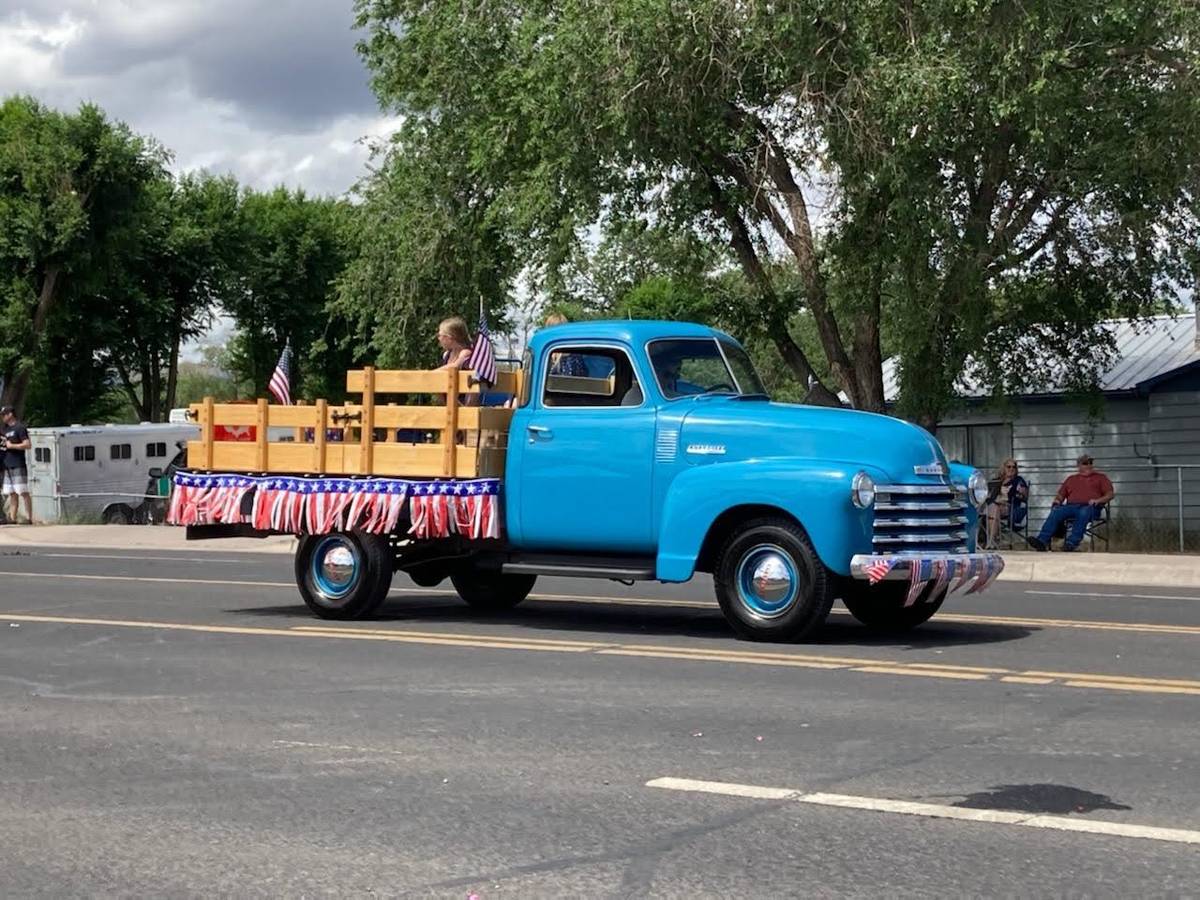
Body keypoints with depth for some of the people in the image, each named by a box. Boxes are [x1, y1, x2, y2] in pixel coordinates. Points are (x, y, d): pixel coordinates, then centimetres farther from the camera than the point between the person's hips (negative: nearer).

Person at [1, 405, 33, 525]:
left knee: (23, 492, -9)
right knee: (11, 494, 7)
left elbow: (28, 444, -15)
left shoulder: (20, 428, -7)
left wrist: (11, 445, -14)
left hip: (18, 467, -9)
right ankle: (13, 518, 8)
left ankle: (29, 518, -10)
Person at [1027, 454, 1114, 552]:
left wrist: (1098, 500, -9)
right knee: (1055, 513, -29)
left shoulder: (1101, 477, 22)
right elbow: (1061, 494, 26)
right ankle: (1042, 541, -45)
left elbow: (1110, 494, 10)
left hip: (1089, 507, -3)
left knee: (1084, 513, -40)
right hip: (1071, 506, 3)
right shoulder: (1071, 479, 31)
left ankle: (1072, 543, -53)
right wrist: (1057, 500, 2)